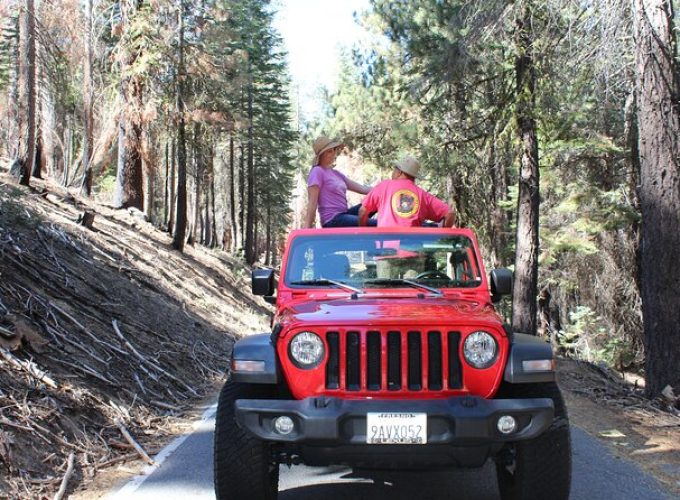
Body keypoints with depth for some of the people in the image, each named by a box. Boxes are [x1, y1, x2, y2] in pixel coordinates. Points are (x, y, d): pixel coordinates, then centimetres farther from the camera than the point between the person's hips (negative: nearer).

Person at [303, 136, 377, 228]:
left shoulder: (336, 173, 19)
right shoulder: (317, 172, -6)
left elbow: (360, 188, 17)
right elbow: (312, 202, -13)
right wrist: (307, 227, -19)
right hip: (332, 221, -9)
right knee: (375, 225, -22)